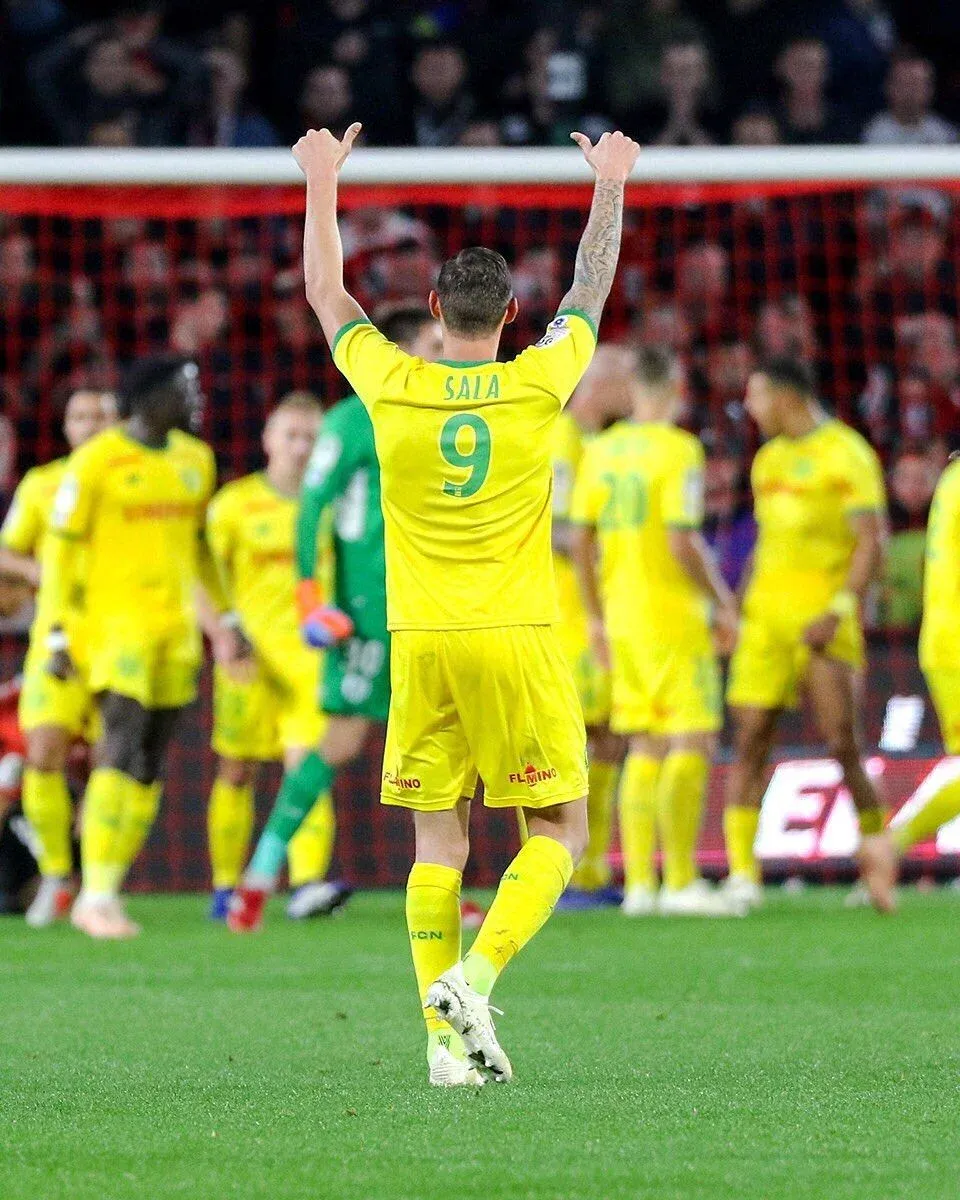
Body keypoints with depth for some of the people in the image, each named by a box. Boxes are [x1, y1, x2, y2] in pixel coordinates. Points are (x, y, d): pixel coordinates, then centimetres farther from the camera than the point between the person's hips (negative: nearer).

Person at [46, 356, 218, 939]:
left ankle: (107, 893, 9)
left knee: (150, 765, 4)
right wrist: (59, 635, -9)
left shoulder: (195, 459, 12)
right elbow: (63, 551, -5)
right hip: (116, 622, -7)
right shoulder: (97, 462, -7)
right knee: (124, 748, -17)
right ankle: (96, 895, -16)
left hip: (176, 627, 7)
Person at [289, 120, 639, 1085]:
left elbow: (326, 294, 15)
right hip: (515, 639, -2)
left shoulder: (393, 386, -2)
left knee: (438, 842, 6)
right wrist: (609, 186, 28)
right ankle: (472, 977, -15)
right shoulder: (536, 385, -4)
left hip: (421, 643, 2)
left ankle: (448, 1038, 1)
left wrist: (322, 182, 27)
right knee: (557, 832, 5)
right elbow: (590, 290, 13)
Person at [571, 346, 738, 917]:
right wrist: (724, 604, -8)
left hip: (621, 618, 7)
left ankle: (639, 883, 9)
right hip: (676, 616, -7)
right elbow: (684, 542, -18)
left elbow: (582, 538, 9)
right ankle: (681, 881, -9)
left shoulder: (603, 450, 8)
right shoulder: (679, 449, -12)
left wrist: (596, 614, 18)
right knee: (693, 745, -5)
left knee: (646, 749, 11)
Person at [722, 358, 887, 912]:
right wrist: (738, 610, 17)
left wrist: (837, 611, -20)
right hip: (769, 615, 6)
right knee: (751, 740, -5)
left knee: (843, 742, -10)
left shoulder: (847, 454, -6)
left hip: (826, 618, -6)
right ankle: (742, 875, -7)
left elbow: (873, 542, -11)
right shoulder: (769, 460, 17)